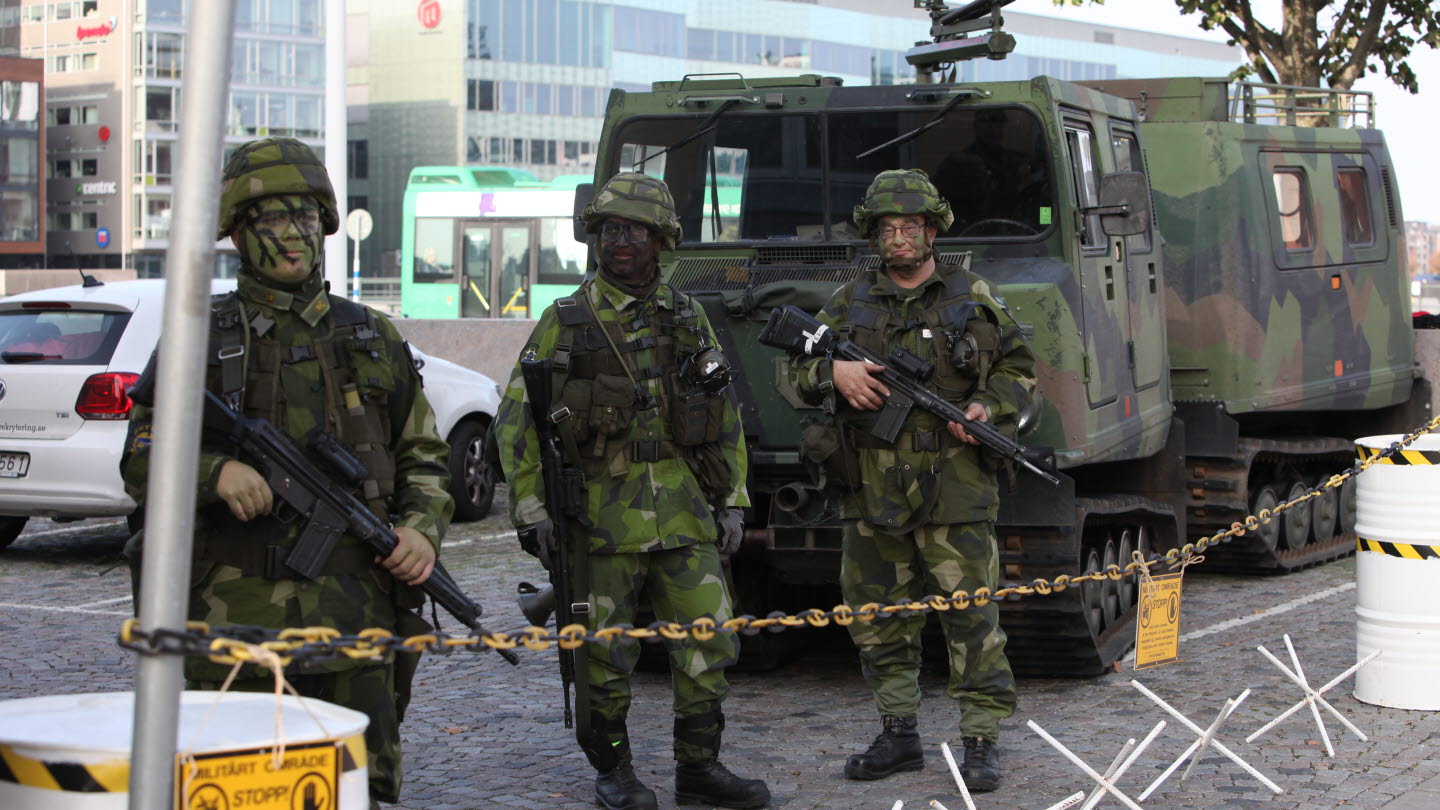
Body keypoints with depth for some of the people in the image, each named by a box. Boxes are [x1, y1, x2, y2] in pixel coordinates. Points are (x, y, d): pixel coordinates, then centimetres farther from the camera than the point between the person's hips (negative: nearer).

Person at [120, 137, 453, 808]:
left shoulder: (373, 339, 14)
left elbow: (424, 458, 18)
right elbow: (143, 464, 1)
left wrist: (422, 530, -2)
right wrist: (215, 472, -19)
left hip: (354, 615, 3)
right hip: (240, 618, -2)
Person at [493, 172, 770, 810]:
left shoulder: (688, 318, 12)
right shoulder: (565, 320, 2)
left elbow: (726, 418, 17)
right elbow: (516, 419, 1)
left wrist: (731, 501, 10)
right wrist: (531, 509, -6)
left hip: (682, 506, 3)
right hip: (603, 509, -3)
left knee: (708, 637, 0)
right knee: (605, 649, 2)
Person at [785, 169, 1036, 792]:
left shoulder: (972, 296, 6)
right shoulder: (850, 302, 10)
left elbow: (1019, 367, 11)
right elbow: (796, 371, 10)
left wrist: (988, 407, -7)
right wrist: (833, 371, -11)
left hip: (955, 486, -3)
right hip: (873, 488, 3)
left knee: (970, 613, -5)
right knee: (878, 616, 9)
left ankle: (982, 742, 2)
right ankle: (899, 735, 21)